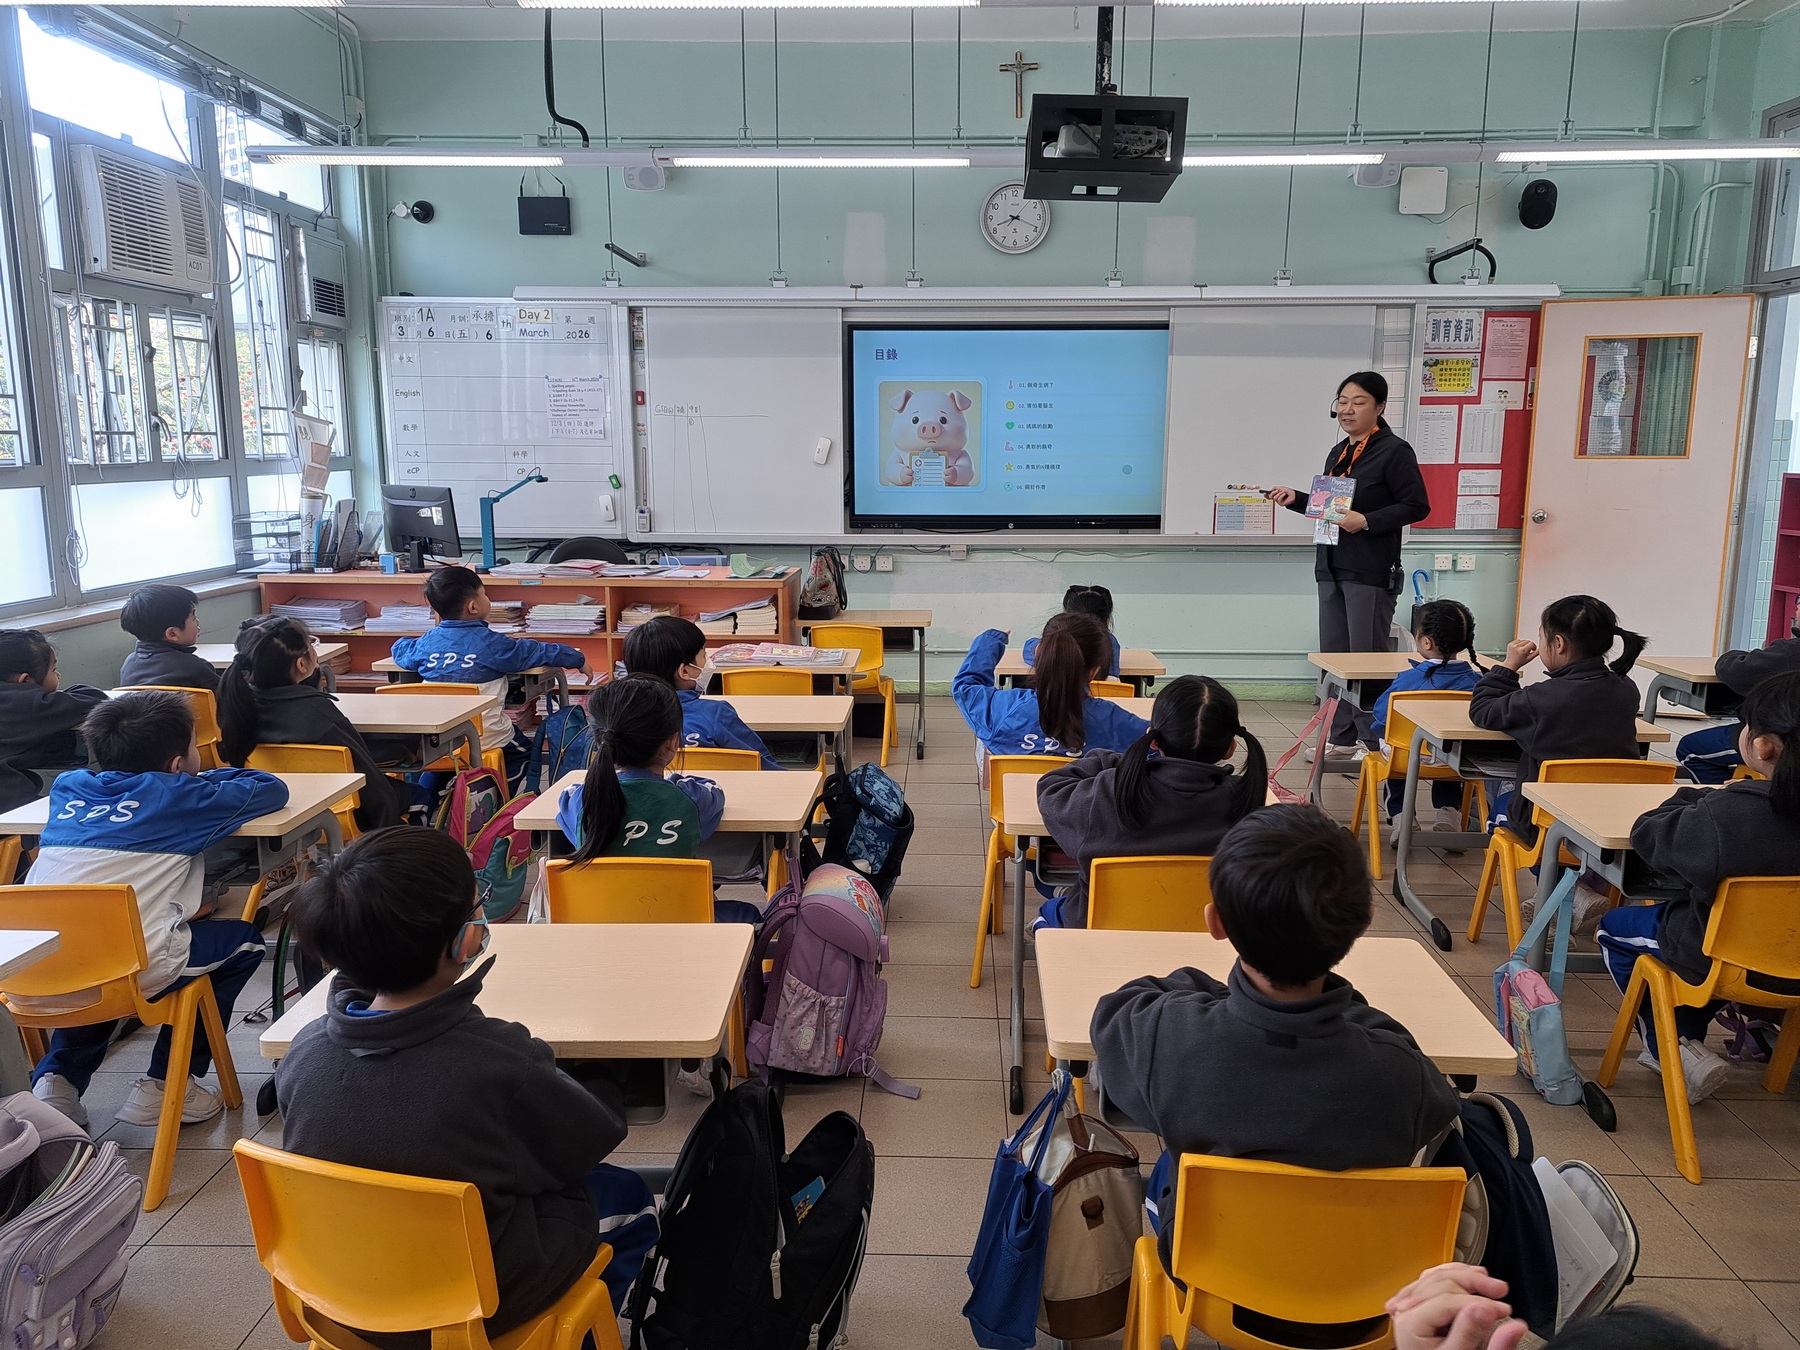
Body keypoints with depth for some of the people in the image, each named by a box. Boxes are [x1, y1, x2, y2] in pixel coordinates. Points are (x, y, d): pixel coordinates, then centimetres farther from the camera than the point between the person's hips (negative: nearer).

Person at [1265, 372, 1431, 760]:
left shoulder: (1394, 451, -8)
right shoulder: (1338, 453, 16)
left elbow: (1416, 506, -13)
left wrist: (1367, 521, -22)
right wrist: (1296, 499, 9)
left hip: (1371, 572, -8)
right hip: (1332, 568, 8)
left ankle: (1374, 743, 5)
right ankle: (1343, 739, 20)